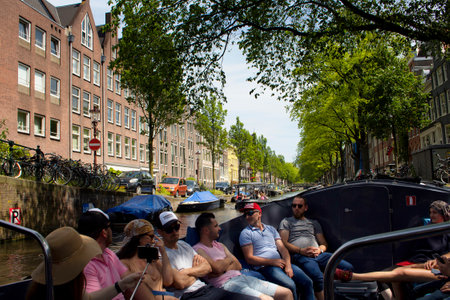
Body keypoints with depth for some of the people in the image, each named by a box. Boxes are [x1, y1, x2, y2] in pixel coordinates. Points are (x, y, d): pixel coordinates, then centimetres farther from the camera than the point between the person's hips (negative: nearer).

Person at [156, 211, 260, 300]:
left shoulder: (184, 245, 21)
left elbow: (207, 268, 18)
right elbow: (180, 283, -14)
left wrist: (188, 271, 0)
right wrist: (197, 272, 5)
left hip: (206, 288, 8)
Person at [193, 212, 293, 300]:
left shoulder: (219, 245, 22)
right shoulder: (198, 249, -4)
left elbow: (238, 266, 14)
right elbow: (217, 268, -19)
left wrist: (223, 268, -6)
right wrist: (229, 258, 2)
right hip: (226, 284, -8)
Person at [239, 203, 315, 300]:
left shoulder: (271, 229, 20)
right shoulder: (245, 233, 4)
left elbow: (282, 248, 11)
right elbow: (249, 258, -4)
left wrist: (288, 265, -7)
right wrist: (272, 262, -12)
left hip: (280, 262, 5)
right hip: (264, 266, -5)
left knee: (307, 282, -12)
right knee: (290, 285, -28)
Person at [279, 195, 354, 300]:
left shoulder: (314, 223, 31)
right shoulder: (286, 222, 20)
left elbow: (324, 244, 25)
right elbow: (283, 243, 6)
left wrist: (320, 250, 0)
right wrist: (301, 251, -10)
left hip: (319, 255, 4)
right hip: (299, 256, -4)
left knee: (348, 268, -19)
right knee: (318, 277, -35)